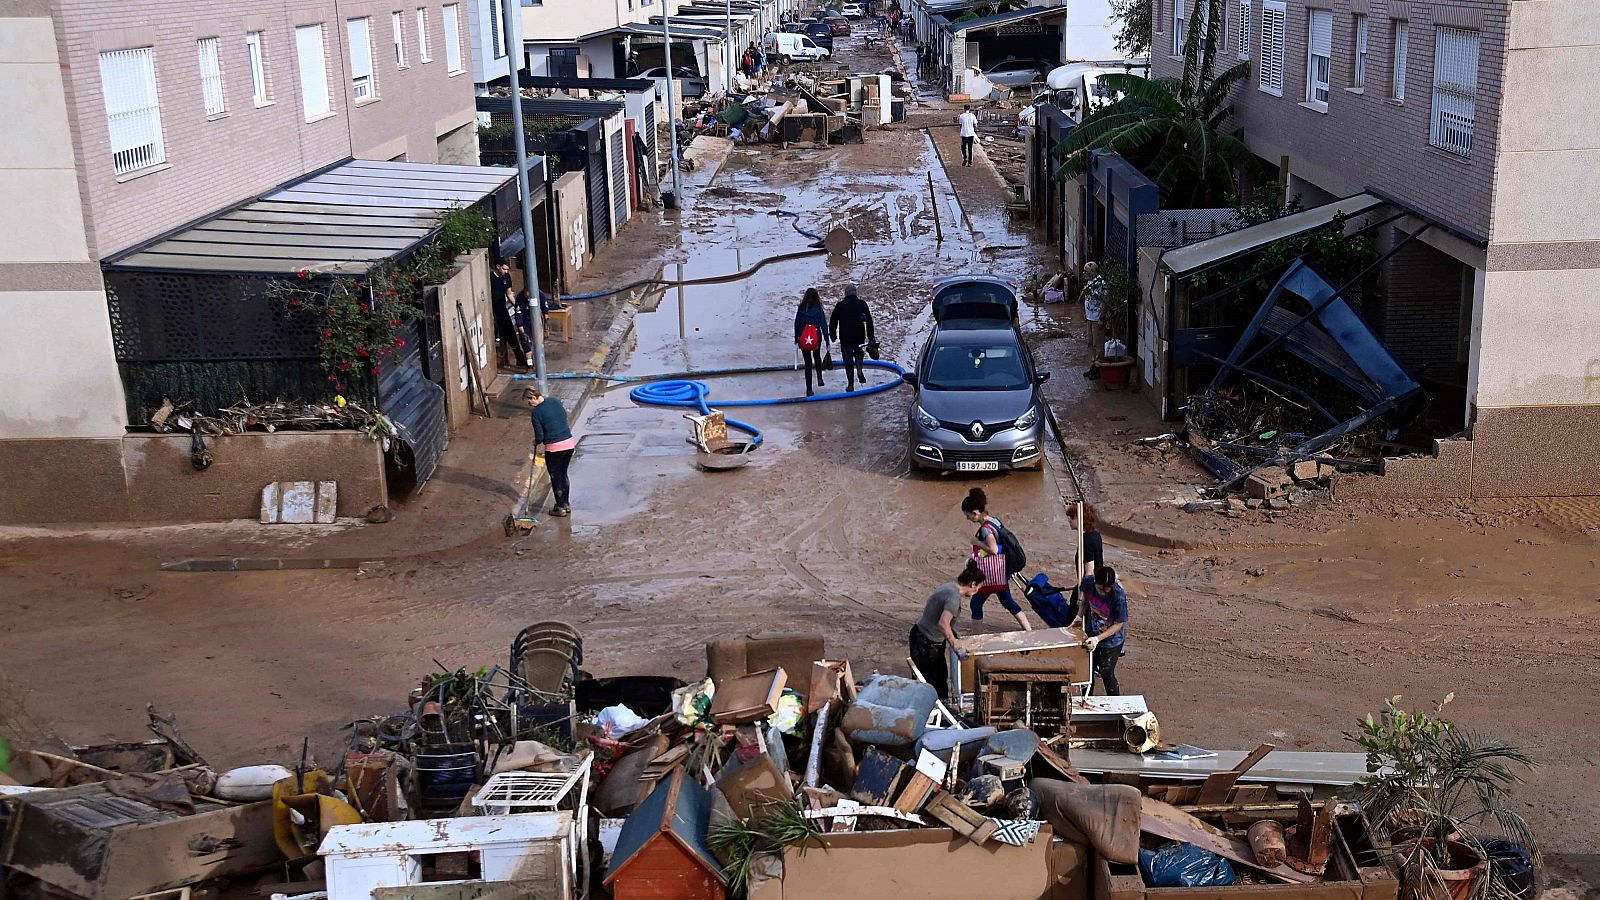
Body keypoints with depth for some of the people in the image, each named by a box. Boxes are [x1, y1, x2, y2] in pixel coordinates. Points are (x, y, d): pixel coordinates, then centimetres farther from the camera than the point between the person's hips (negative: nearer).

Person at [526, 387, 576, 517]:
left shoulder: (537, 413, -14)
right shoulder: (555, 401, 3)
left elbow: (539, 437, -11)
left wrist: (536, 442, 10)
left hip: (554, 448, -6)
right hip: (569, 443, 6)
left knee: (556, 477, 10)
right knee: (563, 474, 21)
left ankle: (560, 507, 17)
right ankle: (566, 504, 28)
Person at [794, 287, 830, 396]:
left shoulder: (801, 308, -3)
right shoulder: (818, 309, -7)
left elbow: (796, 324, 3)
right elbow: (824, 325, -7)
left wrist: (796, 339, 13)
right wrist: (827, 341, -3)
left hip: (803, 339, 0)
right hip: (817, 338, 0)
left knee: (808, 363, 7)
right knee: (817, 357, 29)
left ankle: (809, 390, 6)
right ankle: (819, 378, 13)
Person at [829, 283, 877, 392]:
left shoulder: (840, 305, -3)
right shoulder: (862, 304, 0)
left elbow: (833, 322, 2)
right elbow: (869, 321, -1)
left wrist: (833, 334, 17)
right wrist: (871, 337, 3)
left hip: (845, 338, -2)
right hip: (860, 336, 2)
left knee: (848, 360, 5)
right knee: (859, 352, 27)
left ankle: (850, 384, 6)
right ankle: (859, 370, -1)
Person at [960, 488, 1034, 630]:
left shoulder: (986, 528, -21)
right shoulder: (995, 521, 7)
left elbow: (993, 549, -26)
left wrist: (977, 542, -14)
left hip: (990, 572, -9)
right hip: (1000, 571, 9)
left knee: (976, 602, 4)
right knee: (1007, 601, 17)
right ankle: (1029, 630, 18)